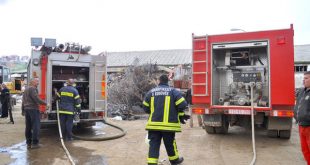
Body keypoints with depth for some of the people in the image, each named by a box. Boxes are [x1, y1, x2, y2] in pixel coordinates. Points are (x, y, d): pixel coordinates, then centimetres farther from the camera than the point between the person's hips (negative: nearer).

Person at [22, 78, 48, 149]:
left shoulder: (26, 89, 18)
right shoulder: (33, 89, -11)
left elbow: (23, 101, 23)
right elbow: (36, 99, -20)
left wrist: (23, 110, 28)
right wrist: (46, 104, -11)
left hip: (26, 109, 10)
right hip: (33, 109, -9)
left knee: (28, 127, 11)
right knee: (36, 126, -5)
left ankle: (28, 143, 15)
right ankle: (34, 143, -5)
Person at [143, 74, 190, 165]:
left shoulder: (151, 92, 7)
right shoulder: (173, 91, -3)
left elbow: (145, 107, 12)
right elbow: (182, 105, -9)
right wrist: (181, 115, 10)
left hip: (154, 124, 2)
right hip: (168, 124, -2)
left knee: (154, 144, 5)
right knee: (170, 144, 14)